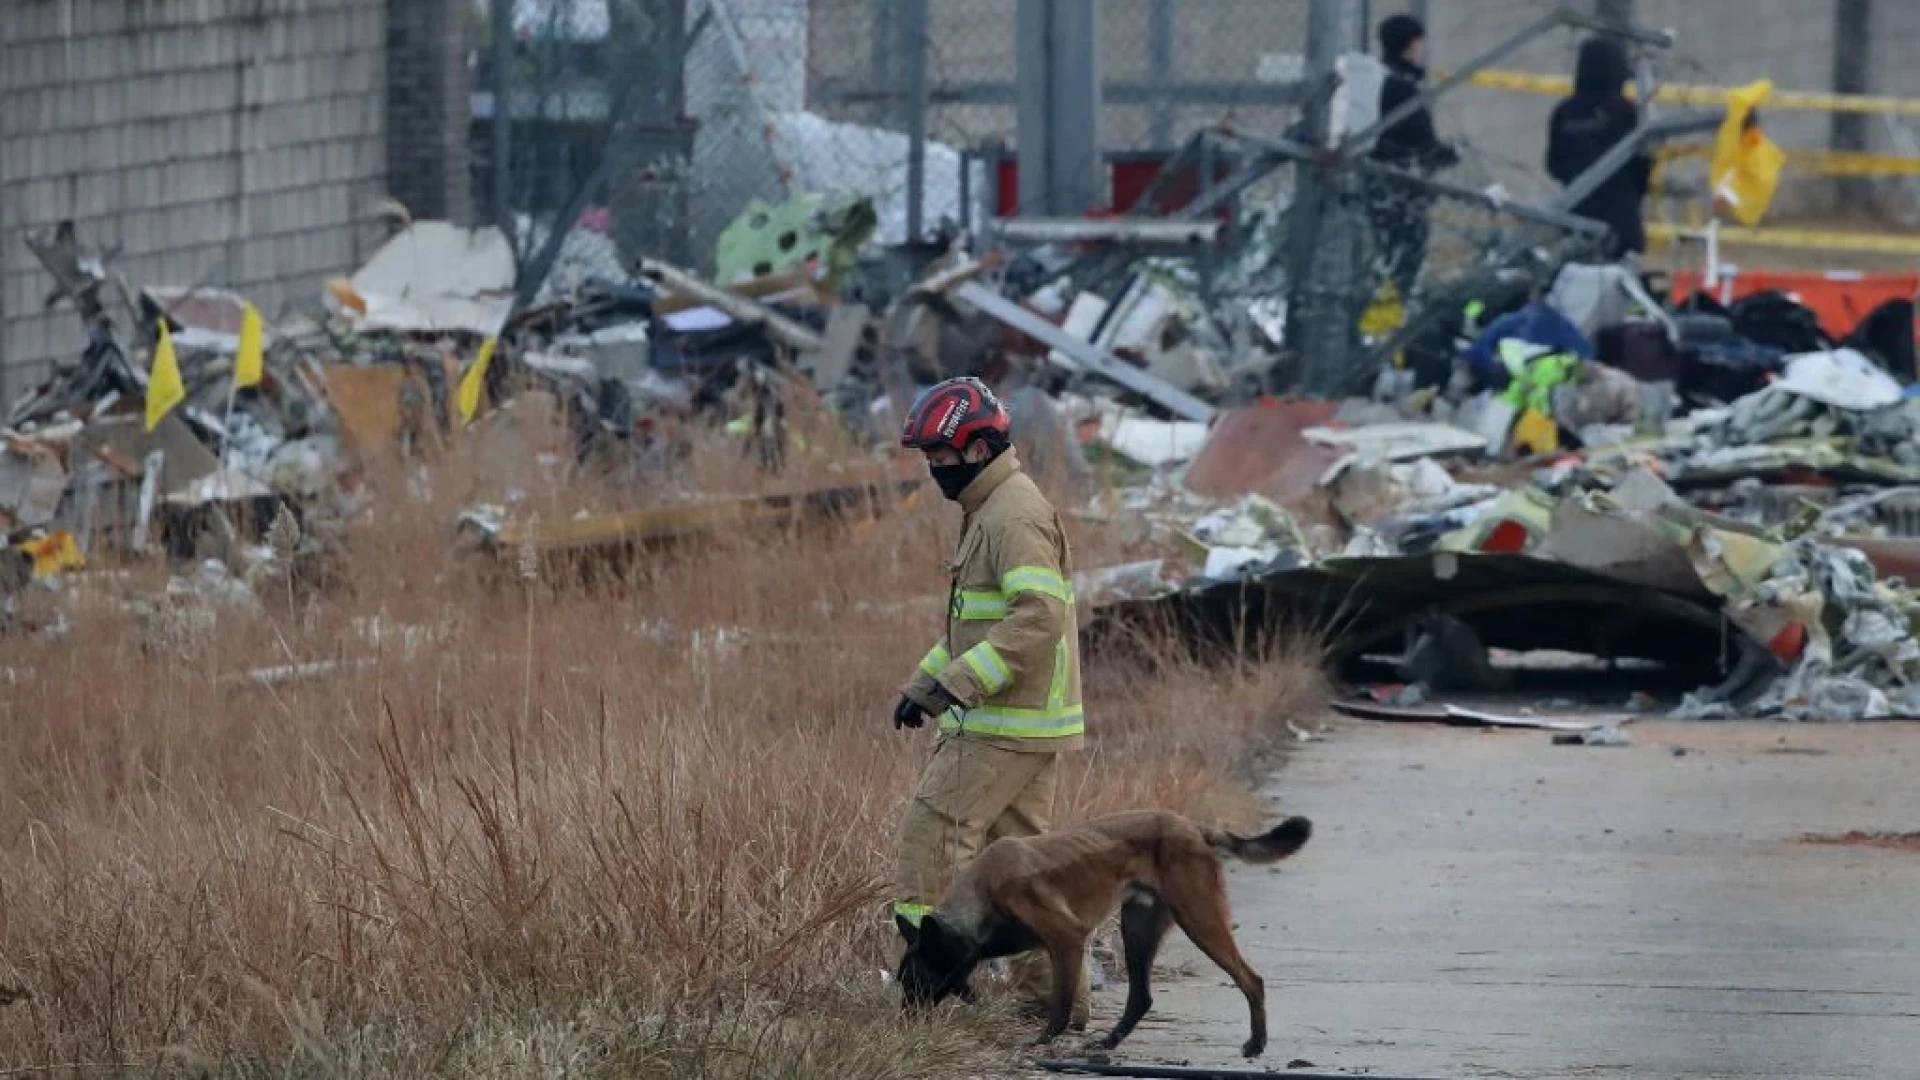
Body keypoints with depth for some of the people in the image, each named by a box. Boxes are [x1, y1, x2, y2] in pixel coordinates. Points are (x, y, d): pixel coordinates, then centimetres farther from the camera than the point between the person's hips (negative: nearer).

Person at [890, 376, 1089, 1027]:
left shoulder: (1016, 516, -15)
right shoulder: (988, 512, 19)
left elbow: (1040, 615, -27)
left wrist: (957, 684, -27)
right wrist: (922, 686, 19)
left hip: (1006, 727, -10)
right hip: (1028, 723, 10)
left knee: (932, 828, -8)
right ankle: (1053, 994, 12)